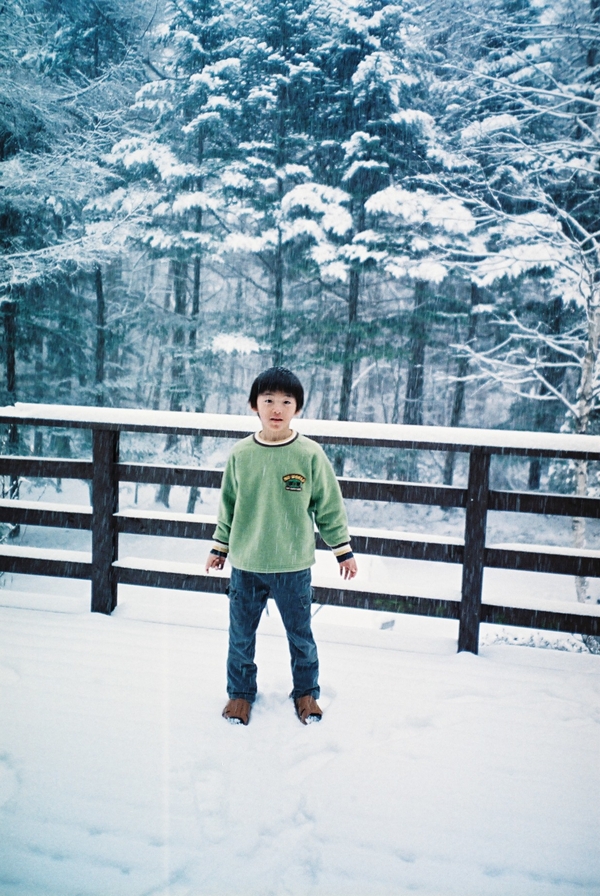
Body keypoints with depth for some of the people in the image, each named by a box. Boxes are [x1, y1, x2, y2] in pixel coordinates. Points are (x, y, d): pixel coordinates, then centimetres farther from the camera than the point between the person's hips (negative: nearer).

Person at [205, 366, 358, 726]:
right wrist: (220, 547, 13)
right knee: (241, 634, 15)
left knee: (300, 634, 15)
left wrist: (343, 550, 3)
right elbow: (228, 504, 8)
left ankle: (306, 691, 38)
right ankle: (241, 692, 37)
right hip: (245, 564, 2)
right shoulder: (241, 453, -4)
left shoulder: (310, 454, -9)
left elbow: (330, 505, 0)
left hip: (294, 566, -1)